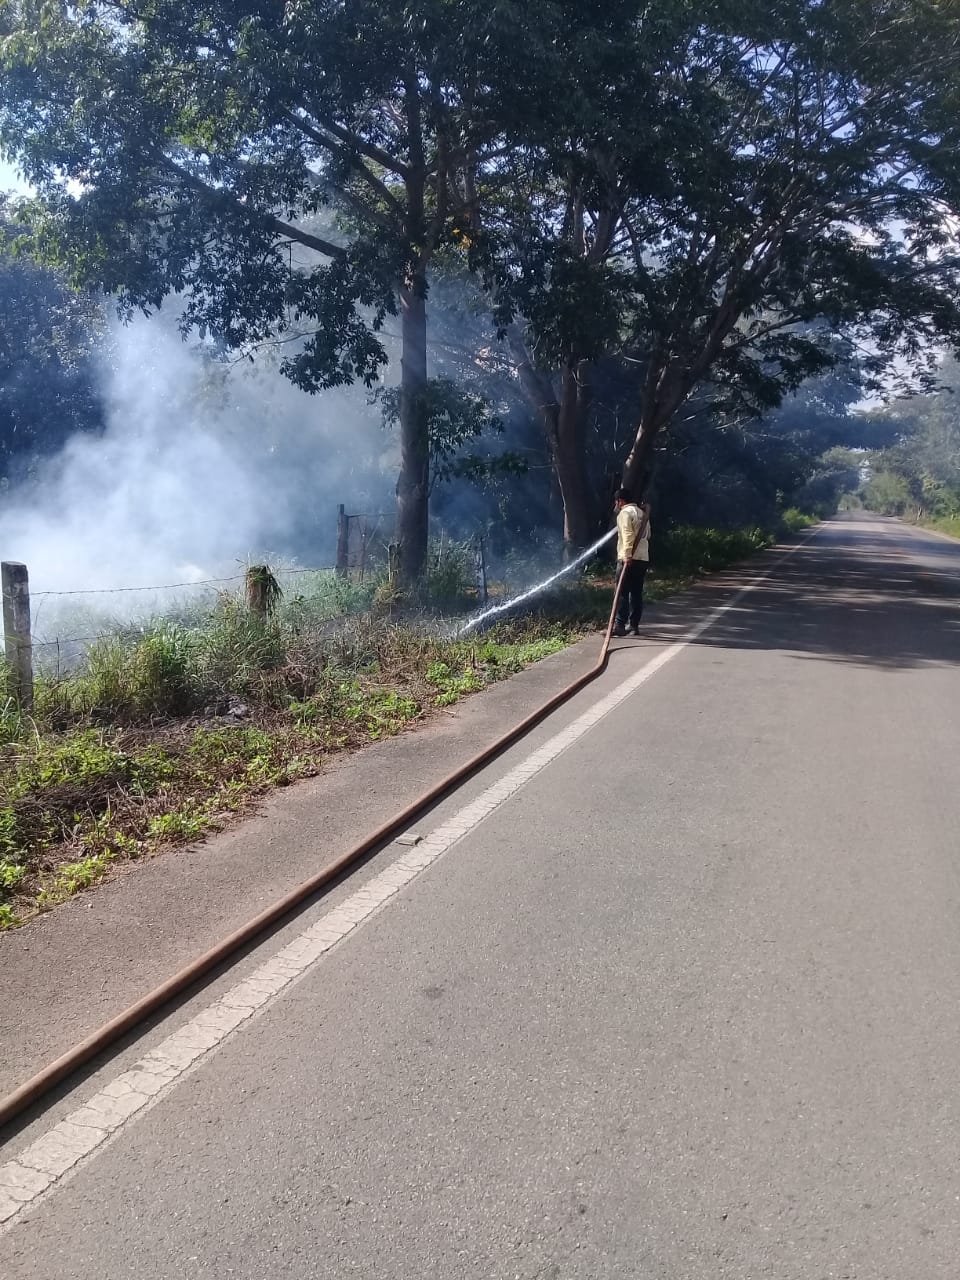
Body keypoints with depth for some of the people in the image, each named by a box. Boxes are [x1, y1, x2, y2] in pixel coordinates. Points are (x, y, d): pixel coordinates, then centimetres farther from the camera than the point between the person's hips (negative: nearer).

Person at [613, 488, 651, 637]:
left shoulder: (625, 513, -5)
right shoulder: (642, 513, 21)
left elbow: (627, 535, -18)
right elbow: (647, 535, 24)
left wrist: (627, 555, -25)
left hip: (629, 559, -8)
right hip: (643, 558, 8)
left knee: (622, 592, -7)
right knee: (636, 593, 9)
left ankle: (620, 625, -11)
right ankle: (634, 625, 9)